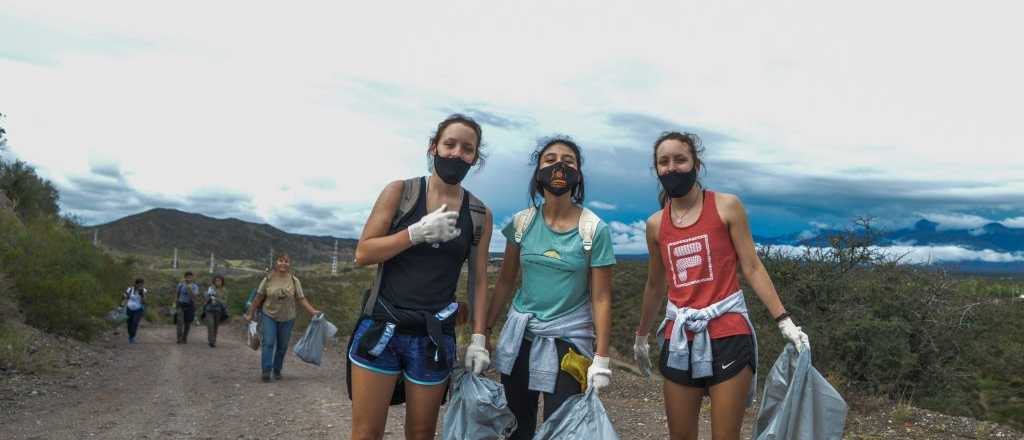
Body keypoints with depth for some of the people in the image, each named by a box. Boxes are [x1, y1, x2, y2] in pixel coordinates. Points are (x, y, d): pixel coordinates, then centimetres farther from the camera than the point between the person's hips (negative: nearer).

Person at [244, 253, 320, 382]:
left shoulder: (294, 281, -2)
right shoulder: (268, 279, -3)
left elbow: (301, 299, -3)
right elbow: (259, 298, 4)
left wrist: (312, 311, -14)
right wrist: (250, 313, 7)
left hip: (287, 319, 1)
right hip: (269, 316, -1)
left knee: (282, 346, 8)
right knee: (268, 342, -11)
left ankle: (277, 371, 20)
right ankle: (266, 371, -9)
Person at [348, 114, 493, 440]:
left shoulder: (480, 215, 5)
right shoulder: (399, 192, 0)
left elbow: (479, 279, 7)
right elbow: (362, 254, -3)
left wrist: (478, 338, 0)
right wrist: (417, 233, -15)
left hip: (434, 337, 2)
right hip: (381, 327, -1)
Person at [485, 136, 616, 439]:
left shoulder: (594, 230, -9)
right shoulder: (522, 223, -1)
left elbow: (601, 297, -8)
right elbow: (505, 281, 7)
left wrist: (601, 358, -10)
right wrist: (485, 331, 6)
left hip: (568, 340, -3)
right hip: (519, 336, 3)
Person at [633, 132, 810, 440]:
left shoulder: (726, 207, -2)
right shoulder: (655, 224, 8)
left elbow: (752, 268, -2)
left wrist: (785, 322, -9)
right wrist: (641, 337, 27)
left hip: (728, 333, -3)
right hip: (680, 338, 4)